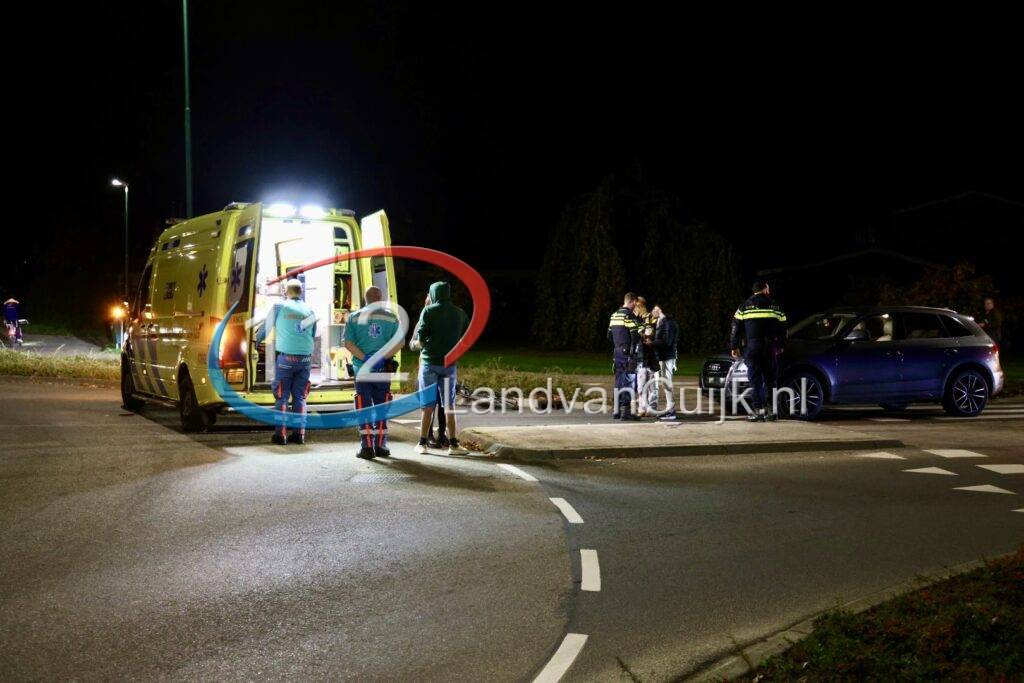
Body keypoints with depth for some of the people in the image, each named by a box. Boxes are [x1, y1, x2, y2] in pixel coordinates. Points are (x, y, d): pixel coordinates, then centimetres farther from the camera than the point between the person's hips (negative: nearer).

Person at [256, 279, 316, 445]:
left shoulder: (279, 306, 0)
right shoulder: (309, 310, 8)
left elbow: (266, 326, 10)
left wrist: (258, 339, 29)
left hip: (286, 357, -3)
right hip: (305, 358, 3)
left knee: (282, 396, 3)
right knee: (300, 396, 10)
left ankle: (280, 434, 0)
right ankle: (299, 434, 8)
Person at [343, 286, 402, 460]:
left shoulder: (354, 317, 2)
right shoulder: (391, 318, 3)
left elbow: (348, 342, -7)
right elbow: (399, 343, -5)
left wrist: (364, 358, -12)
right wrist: (382, 358, -11)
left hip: (362, 368, -1)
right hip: (383, 369, 1)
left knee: (364, 407, 3)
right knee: (382, 407, 11)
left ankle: (367, 447, -2)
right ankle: (380, 446, 13)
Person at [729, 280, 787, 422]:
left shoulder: (745, 306, 5)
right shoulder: (774, 306, 10)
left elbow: (736, 327, 4)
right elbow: (782, 329, 15)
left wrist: (734, 346, 12)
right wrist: (780, 346, 28)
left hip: (753, 347, -2)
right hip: (771, 348, 2)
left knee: (756, 379, -1)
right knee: (771, 379, 9)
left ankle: (759, 410, -6)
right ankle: (773, 410, 10)